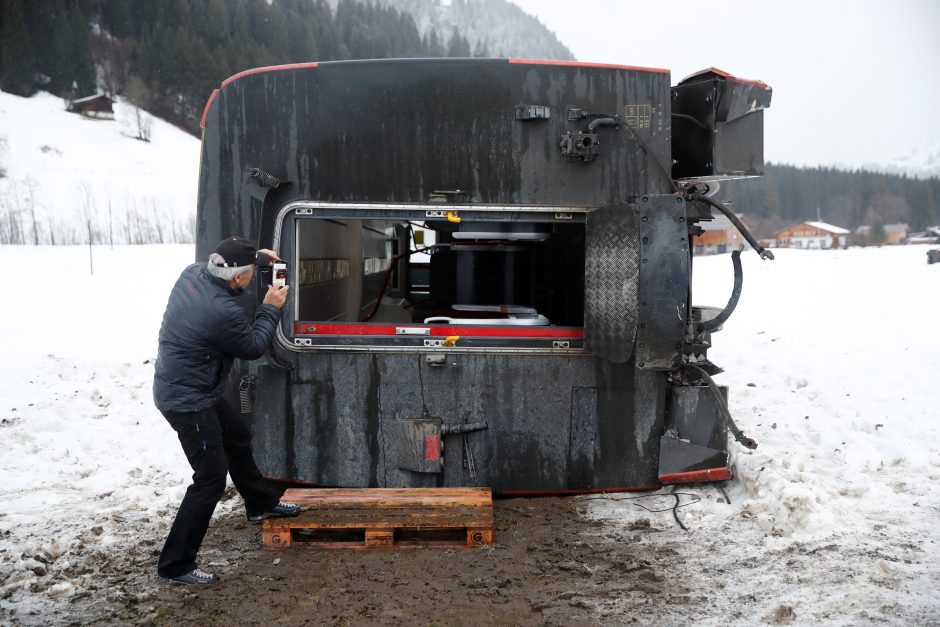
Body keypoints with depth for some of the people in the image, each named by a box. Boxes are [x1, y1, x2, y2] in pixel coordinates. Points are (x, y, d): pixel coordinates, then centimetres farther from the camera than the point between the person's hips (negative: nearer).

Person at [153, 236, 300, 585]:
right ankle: (175, 565, 5)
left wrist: (255, 256, 11)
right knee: (211, 478, -4)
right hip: (188, 401, -10)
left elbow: (218, 265, 19)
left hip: (179, 387, 10)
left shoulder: (193, 273, -8)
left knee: (238, 437, 26)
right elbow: (254, 347, -12)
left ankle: (261, 503, 46)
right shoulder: (222, 312, -31)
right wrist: (271, 308, -2)